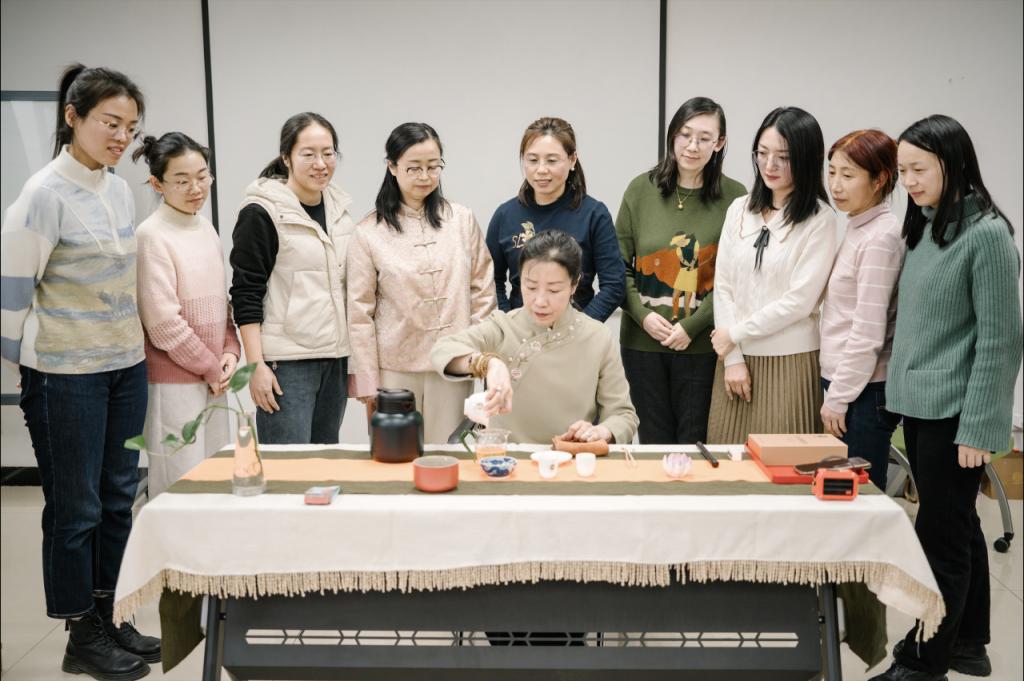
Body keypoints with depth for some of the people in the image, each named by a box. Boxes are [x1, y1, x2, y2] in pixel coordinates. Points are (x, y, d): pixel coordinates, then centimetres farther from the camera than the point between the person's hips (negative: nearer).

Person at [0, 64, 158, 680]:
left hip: (126, 367, 7)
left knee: (118, 499, 13)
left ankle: (106, 618, 27)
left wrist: (132, 347, 17)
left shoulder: (120, 190, 6)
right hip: (66, 376, -7)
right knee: (76, 509, 4)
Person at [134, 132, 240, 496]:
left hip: (212, 378, 7)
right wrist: (211, 368, -8)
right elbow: (163, 321, -15)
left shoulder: (206, 228, 10)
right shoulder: (152, 235, -12)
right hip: (174, 381, -7)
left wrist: (230, 352, 1)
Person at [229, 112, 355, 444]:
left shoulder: (339, 209, 12)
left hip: (336, 359, 6)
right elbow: (245, 295, -9)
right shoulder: (261, 213, -7)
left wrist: (355, 359, 17)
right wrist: (256, 365, -15)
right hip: (286, 364, -6)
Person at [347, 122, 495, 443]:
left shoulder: (463, 220, 4)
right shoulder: (368, 232, -2)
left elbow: (483, 292, 8)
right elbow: (360, 313, -1)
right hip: (395, 369, -1)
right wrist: (367, 382, -2)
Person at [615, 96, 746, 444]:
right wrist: (642, 315, -8)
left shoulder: (734, 197, -3)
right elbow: (619, 265, 5)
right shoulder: (641, 189, 3)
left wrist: (692, 326, -11)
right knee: (653, 441, 11)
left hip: (702, 344, -1)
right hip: (642, 339, 2)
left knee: (695, 442, 7)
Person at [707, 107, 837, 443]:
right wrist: (732, 358, -2)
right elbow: (723, 286, 5)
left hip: (789, 364, -4)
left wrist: (735, 334, -6)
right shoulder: (740, 210, 7)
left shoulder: (819, 219, -6)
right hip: (736, 359, 4)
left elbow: (800, 300, -11)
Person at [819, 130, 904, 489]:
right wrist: (834, 390, 13)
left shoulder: (881, 238, -15)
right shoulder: (857, 228, 11)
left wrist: (838, 397, -13)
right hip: (842, 383, 8)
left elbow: (868, 332, -18)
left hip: (864, 392, -8)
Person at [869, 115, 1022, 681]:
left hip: (953, 414, -8)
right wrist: (900, 386, 9)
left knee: (939, 538, 0)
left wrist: (976, 428, -16)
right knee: (957, 528, 17)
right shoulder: (923, 229, 11)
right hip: (917, 406, 8)